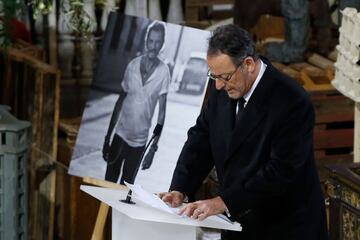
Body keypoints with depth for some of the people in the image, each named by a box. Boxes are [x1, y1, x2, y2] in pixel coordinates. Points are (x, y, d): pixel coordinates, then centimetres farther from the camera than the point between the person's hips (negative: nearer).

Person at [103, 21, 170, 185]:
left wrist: (153, 147, -16)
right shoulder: (132, 65, -3)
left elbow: (162, 111, -10)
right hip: (121, 134, 2)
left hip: (140, 140, -2)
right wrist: (107, 138, 5)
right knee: (109, 181, 6)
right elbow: (120, 102, 5)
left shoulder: (163, 72, -11)